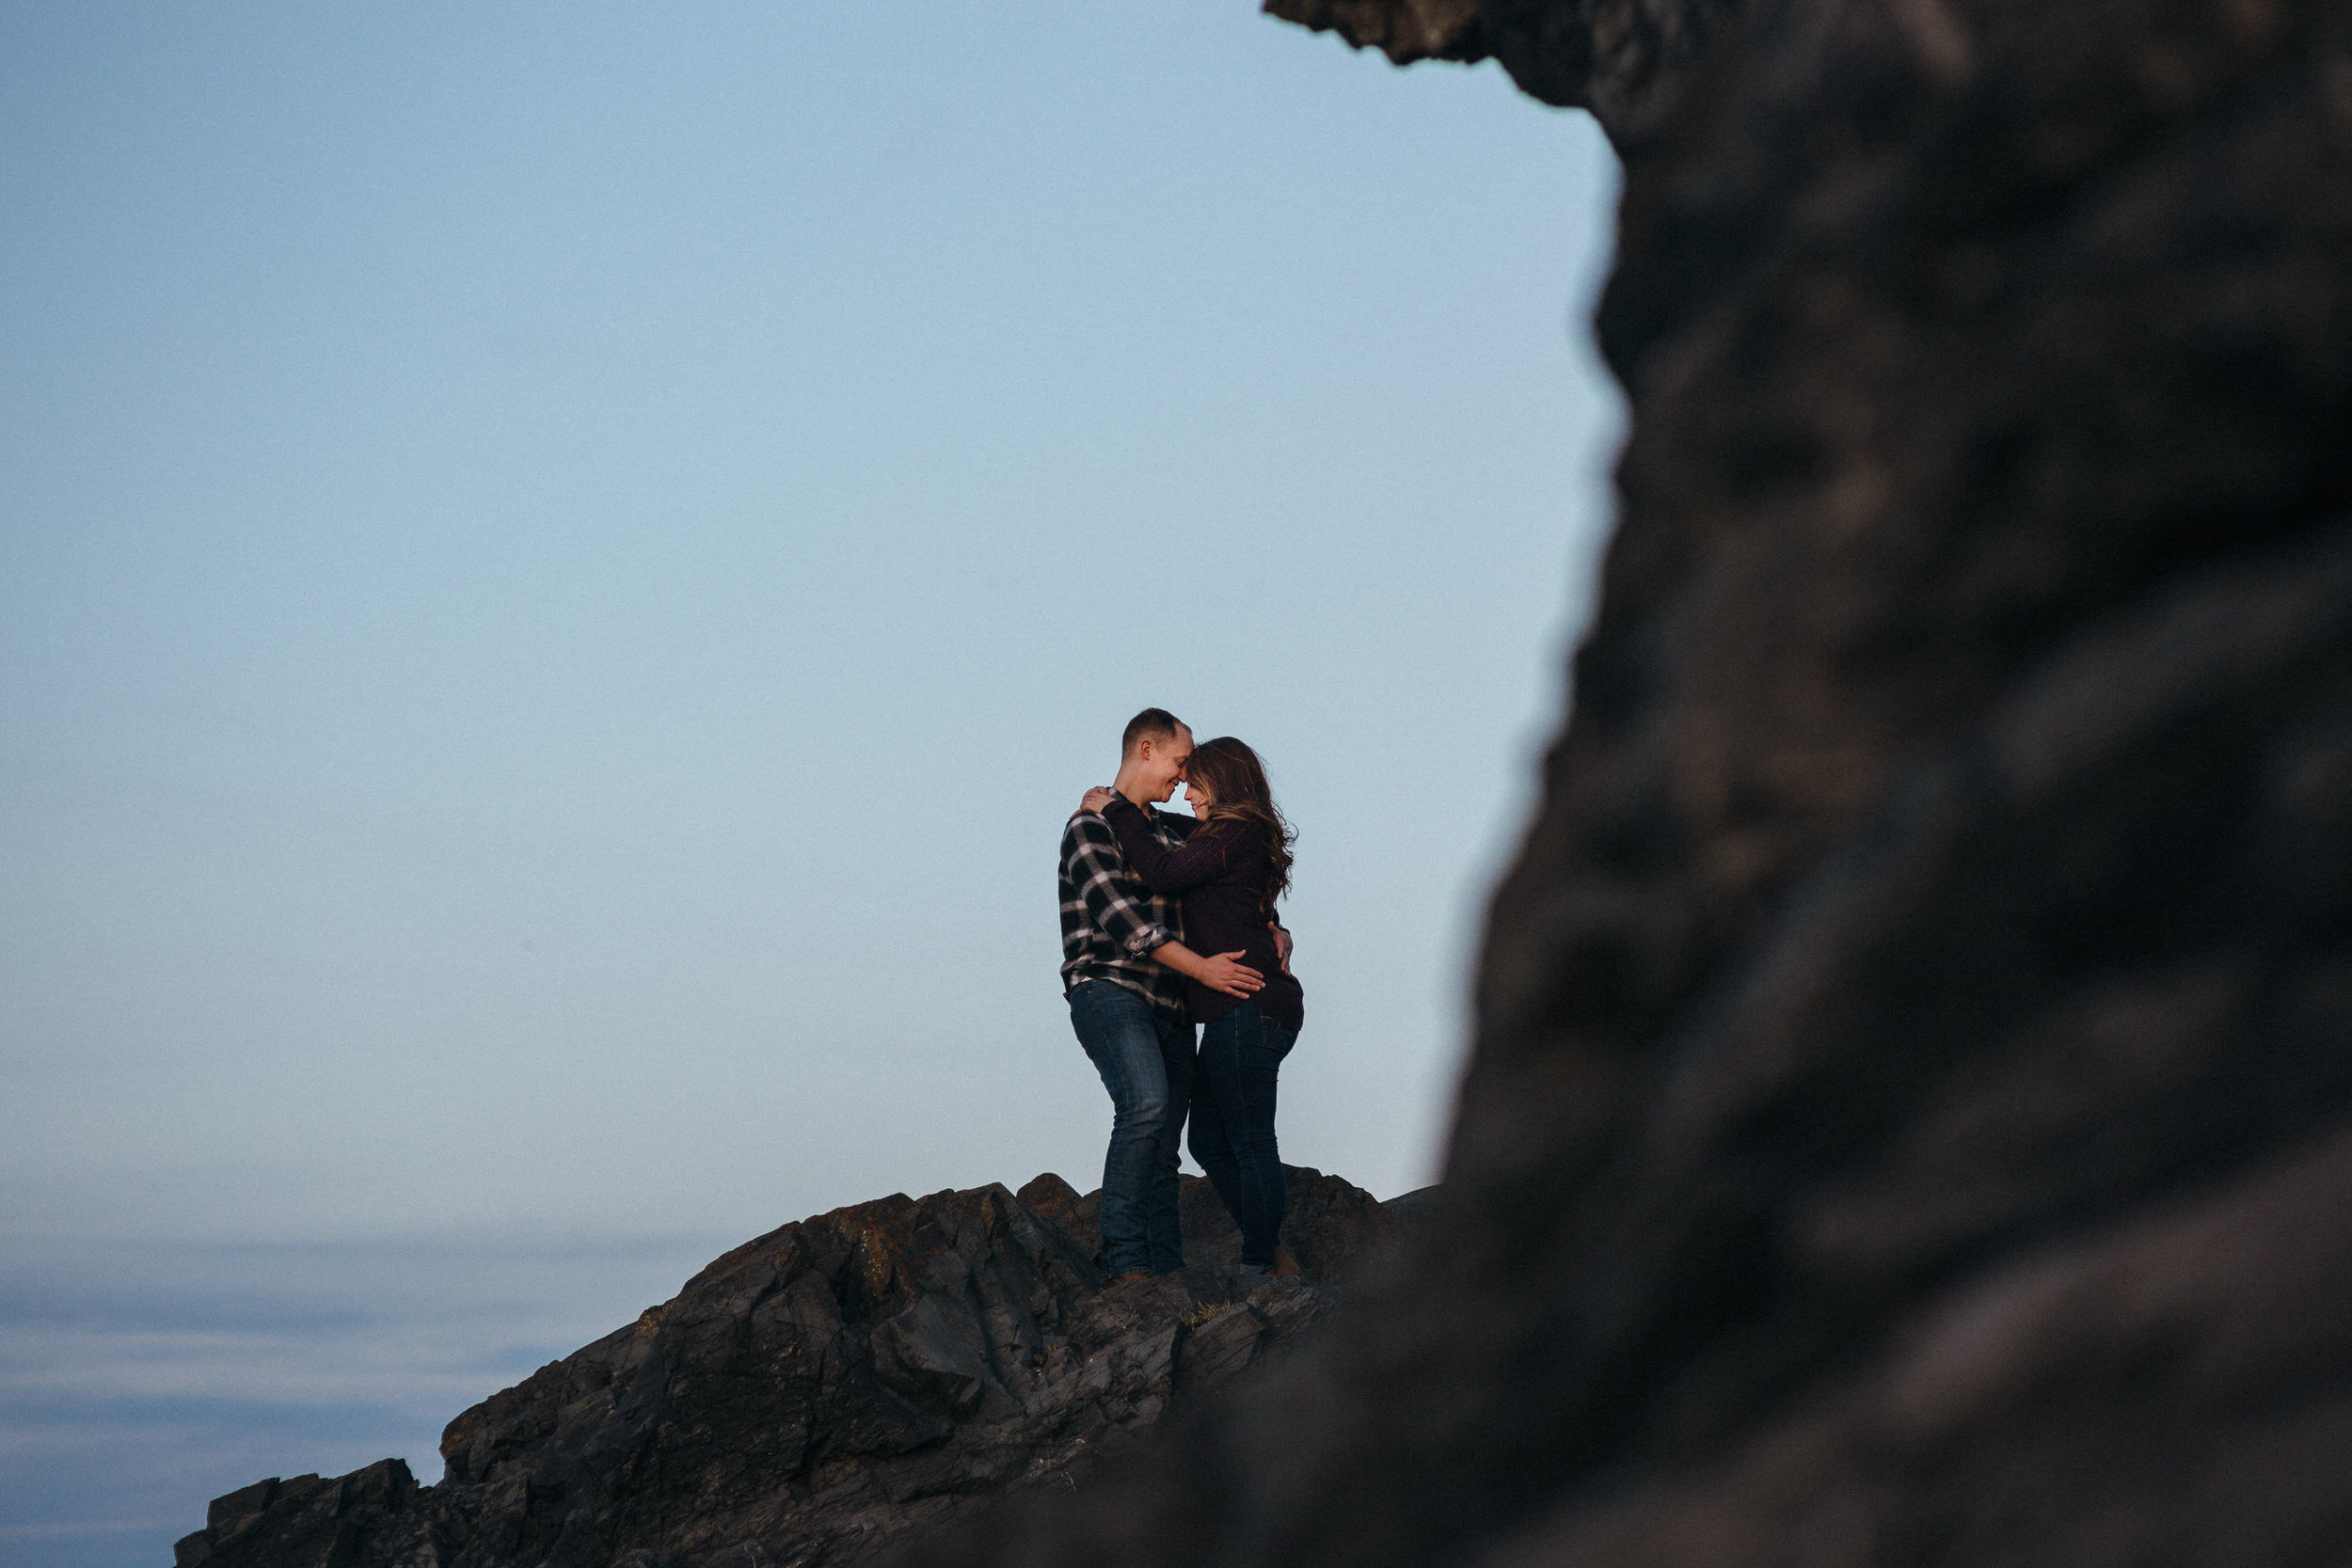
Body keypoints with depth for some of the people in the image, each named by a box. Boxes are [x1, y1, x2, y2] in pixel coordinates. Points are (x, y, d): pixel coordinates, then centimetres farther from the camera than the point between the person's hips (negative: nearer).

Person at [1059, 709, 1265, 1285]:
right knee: (1146, 1105, -28)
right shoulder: (1093, 826, -2)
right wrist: (1199, 966, -19)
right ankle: (1125, 1262, -29)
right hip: (1109, 991, -8)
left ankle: (1167, 1269, 3)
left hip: (1169, 1002, 8)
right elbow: (1118, 914, -14)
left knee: (1162, 1142, 3)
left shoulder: (1170, 830, 21)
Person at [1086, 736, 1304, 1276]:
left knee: (1251, 1144, -6)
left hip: (1249, 1007, -10)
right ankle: (1272, 1256, 18)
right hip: (1238, 1011, 10)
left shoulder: (1236, 834, -10)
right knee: (1209, 1140, 14)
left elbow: (1164, 875, -17)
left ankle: (1260, 1267, -1)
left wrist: (1117, 812, -8)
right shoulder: (1246, 839, 20)